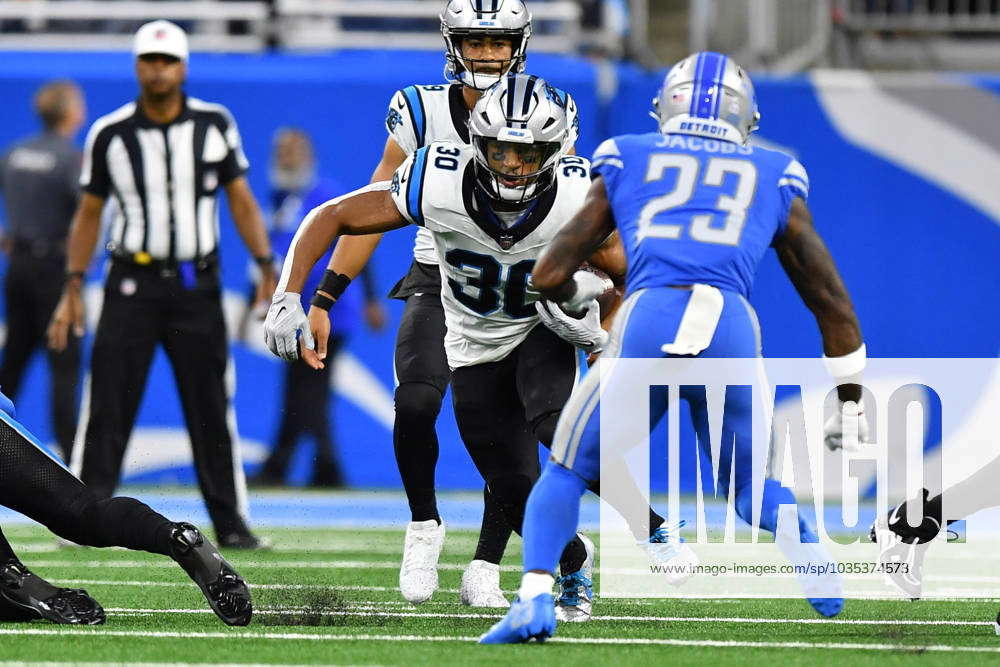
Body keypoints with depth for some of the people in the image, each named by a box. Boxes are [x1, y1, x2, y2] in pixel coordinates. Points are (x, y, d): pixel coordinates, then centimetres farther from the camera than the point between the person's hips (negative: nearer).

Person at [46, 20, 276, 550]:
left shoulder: (215, 124, 2)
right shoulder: (109, 134, 0)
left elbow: (240, 200, 7)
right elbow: (89, 213, 7)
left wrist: (267, 268, -2)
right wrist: (72, 291, 3)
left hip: (197, 287, 1)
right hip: (133, 283, -1)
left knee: (212, 411, 3)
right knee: (107, 407, -6)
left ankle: (231, 523, 9)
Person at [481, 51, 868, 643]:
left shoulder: (628, 164, 23)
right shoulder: (775, 181, 26)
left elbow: (550, 278, 23)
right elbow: (831, 301, 29)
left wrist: (585, 290, 46)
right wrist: (851, 396, 38)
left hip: (647, 326, -1)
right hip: (732, 330, 1)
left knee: (568, 473, 17)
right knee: (751, 484, 28)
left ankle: (535, 601, -3)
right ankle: (826, 583, 7)